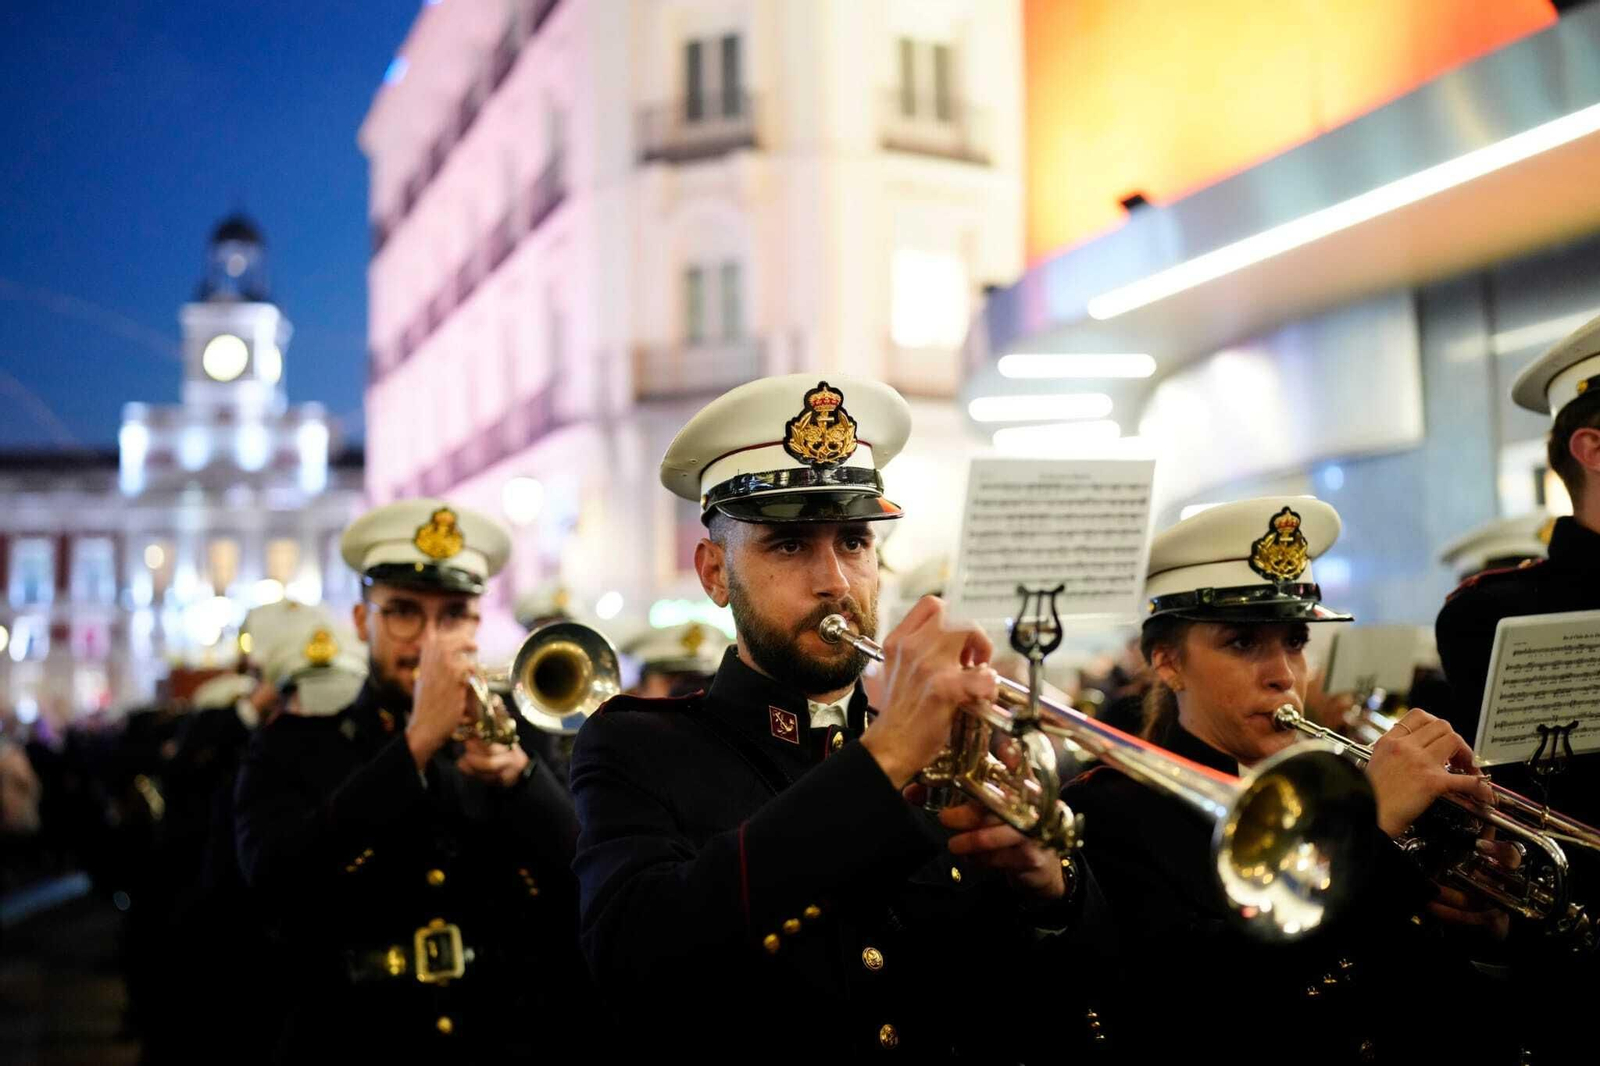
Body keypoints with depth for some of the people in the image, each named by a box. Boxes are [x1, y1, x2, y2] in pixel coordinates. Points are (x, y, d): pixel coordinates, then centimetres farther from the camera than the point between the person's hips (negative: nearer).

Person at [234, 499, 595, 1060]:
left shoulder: (516, 745, 10)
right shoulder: (292, 749, 7)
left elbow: (597, 893, 0)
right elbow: (279, 882, -10)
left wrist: (517, 772, -15)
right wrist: (416, 743, -14)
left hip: (514, 1041, 2)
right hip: (357, 1040, -2)